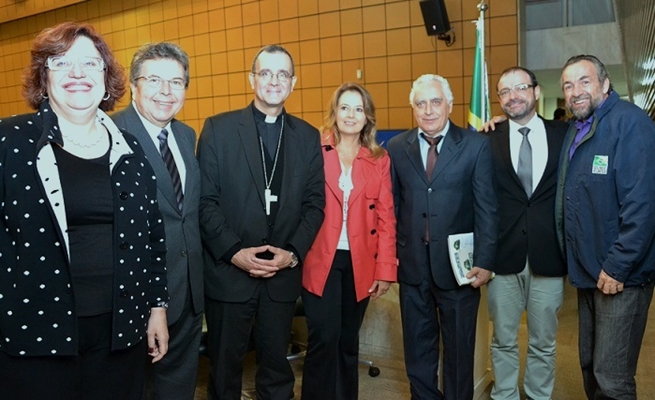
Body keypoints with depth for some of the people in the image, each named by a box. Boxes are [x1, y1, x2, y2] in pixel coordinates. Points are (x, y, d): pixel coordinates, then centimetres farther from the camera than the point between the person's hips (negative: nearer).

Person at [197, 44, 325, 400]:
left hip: (283, 274, 2)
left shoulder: (308, 136, 6)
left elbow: (314, 203, 4)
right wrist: (234, 252, -14)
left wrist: (293, 253, -9)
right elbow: (205, 200, -6)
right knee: (224, 367, 14)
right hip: (228, 271, -2)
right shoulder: (218, 129, -2)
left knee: (277, 365, 16)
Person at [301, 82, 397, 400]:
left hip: (360, 263, 3)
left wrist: (385, 269, -1)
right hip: (320, 260, -2)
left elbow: (385, 216, 4)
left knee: (348, 341, 12)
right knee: (324, 339, -6)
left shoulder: (379, 159, 7)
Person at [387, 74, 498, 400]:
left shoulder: (475, 145, -3)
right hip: (412, 264, 2)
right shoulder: (397, 147, 4)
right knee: (417, 346, 16)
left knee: (459, 347, 13)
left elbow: (486, 207, -6)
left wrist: (484, 261, -11)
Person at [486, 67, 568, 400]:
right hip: (503, 256, 0)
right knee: (503, 340, 15)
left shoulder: (564, 134, 2)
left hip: (548, 257, 1)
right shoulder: (488, 140, -1)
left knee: (543, 343, 16)